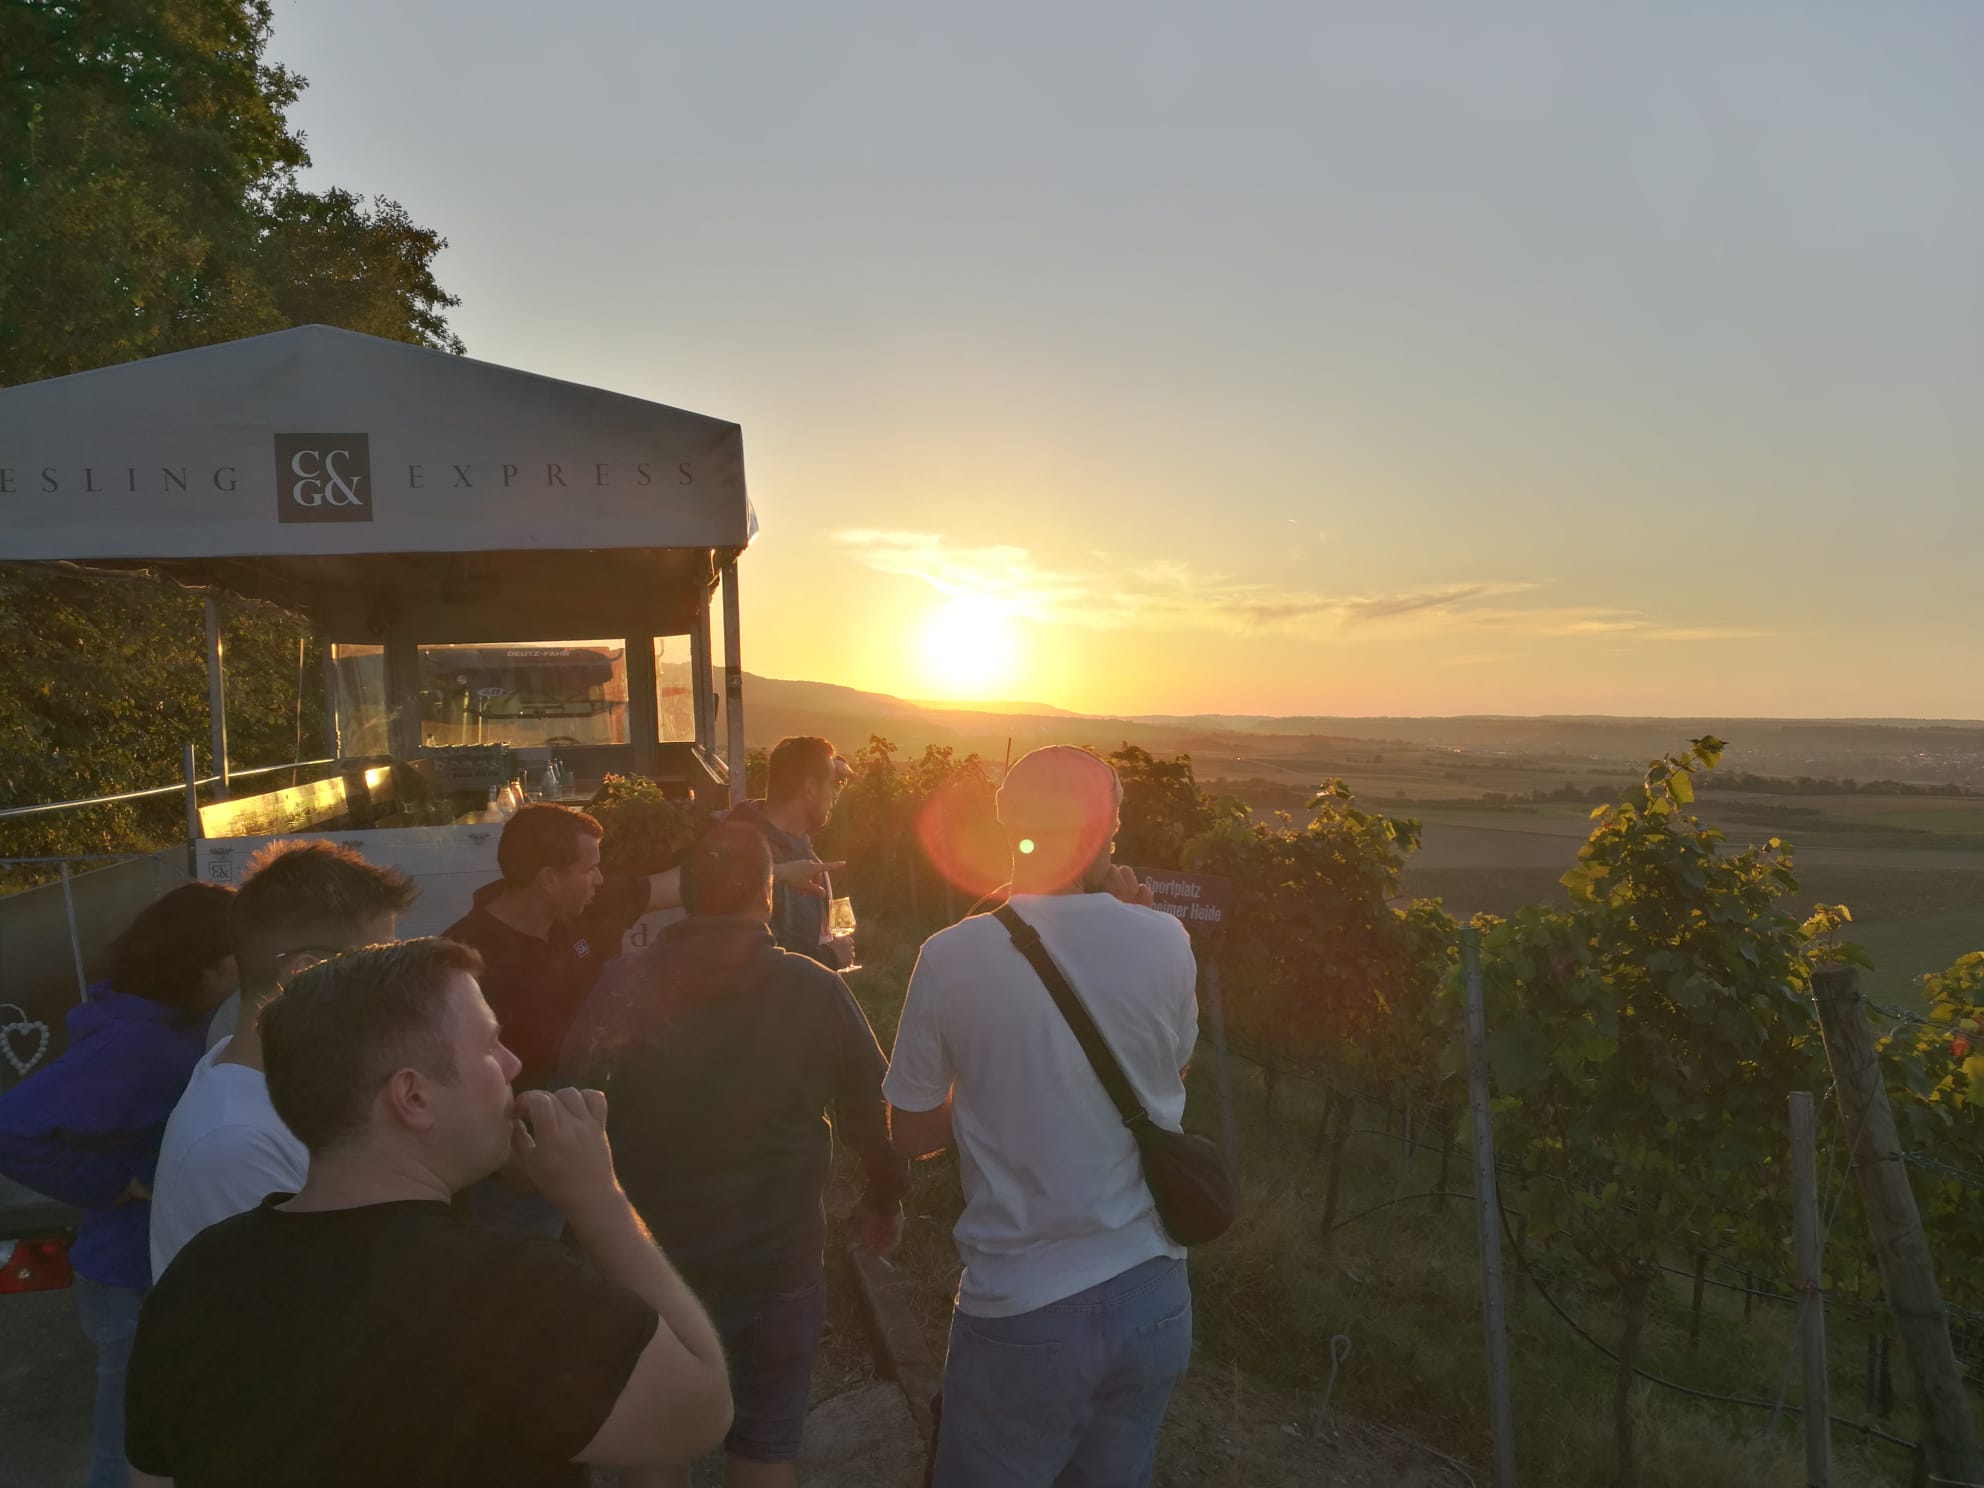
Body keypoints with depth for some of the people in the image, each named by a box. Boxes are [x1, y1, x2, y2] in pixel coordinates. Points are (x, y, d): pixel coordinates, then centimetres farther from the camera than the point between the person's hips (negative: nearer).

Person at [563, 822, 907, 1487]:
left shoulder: (624, 985, -13)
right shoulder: (814, 990, -15)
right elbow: (872, 1113, -6)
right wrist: (885, 1199, 13)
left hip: (652, 1259, 2)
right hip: (779, 1259, -1)